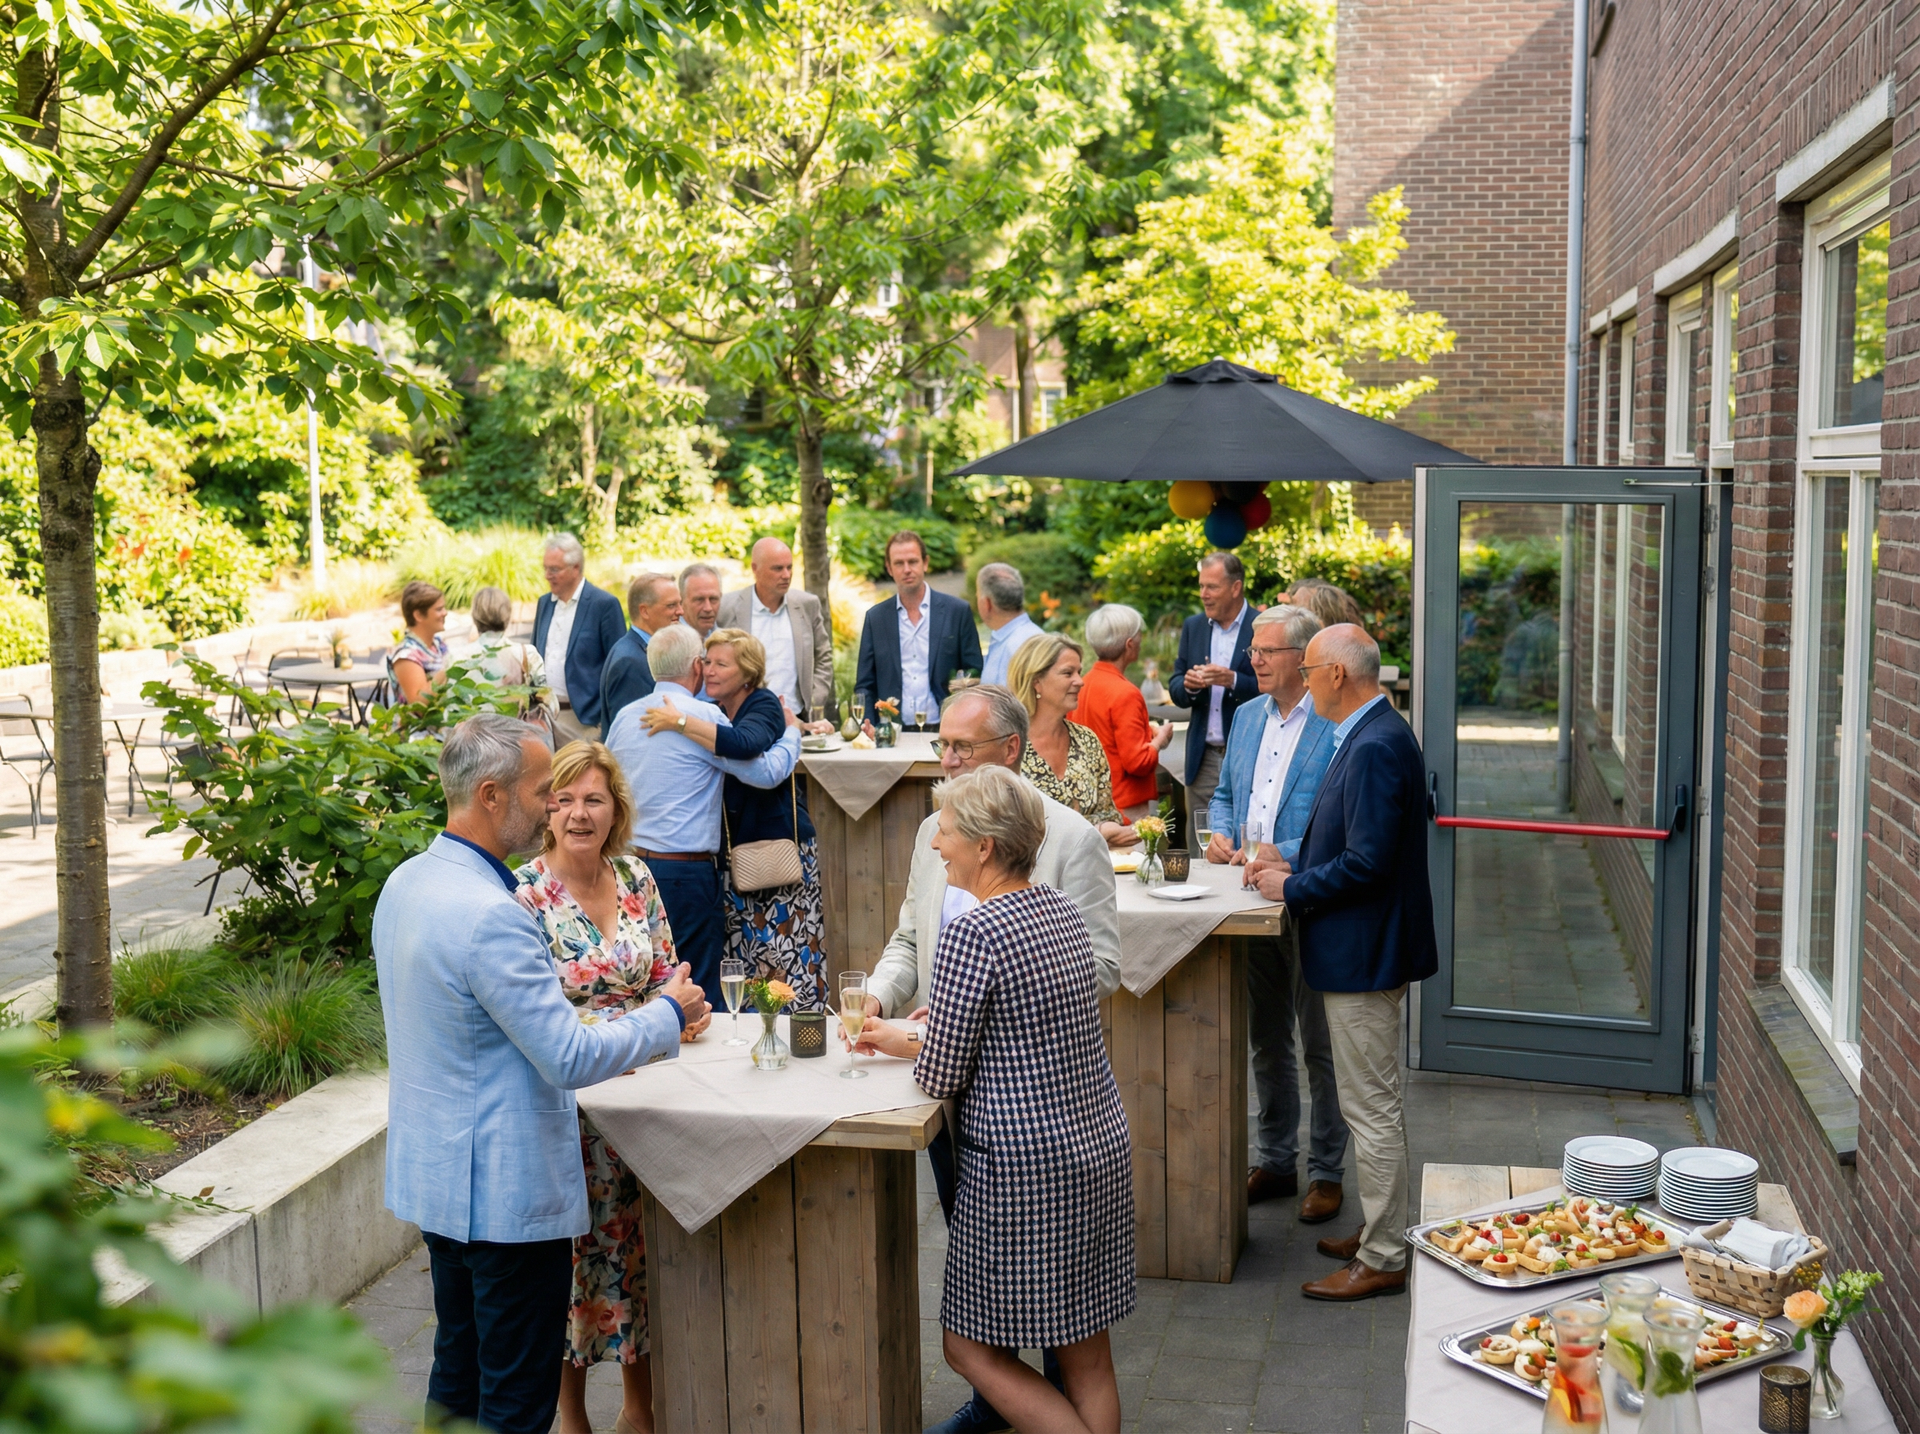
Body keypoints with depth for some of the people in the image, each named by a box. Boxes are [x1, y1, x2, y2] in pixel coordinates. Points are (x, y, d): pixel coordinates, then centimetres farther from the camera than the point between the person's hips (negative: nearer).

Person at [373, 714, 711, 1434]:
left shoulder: (406, 882, 4)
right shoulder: (490, 915, -27)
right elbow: (570, 1059, -24)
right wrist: (669, 1015, -9)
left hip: (435, 1171, 10)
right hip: (506, 1189, -10)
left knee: (459, 1365, 21)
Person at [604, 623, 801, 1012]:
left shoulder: (624, 717, 8)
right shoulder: (706, 715, -11)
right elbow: (767, 772, -7)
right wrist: (791, 732, 11)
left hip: (630, 860, 7)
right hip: (685, 871, -7)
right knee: (698, 992, 0)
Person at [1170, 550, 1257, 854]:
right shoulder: (1193, 627, 11)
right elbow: (1176, 692, 10)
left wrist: (1233, 680, -23)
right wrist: (1188, 684, -12)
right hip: (1203, 758, 5)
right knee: (1198, 849, 6)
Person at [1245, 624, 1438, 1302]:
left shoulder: (1376, 748, -23)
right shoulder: (1371, 736, 10)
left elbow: (1366, 862, -26)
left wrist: (1292, 887, -14)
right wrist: (1294, 865, 9)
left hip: (1364, 955, -11)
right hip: (1365, 948, 11)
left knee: (1372, 1108, -1)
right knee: (1374, 1102, 20)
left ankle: (1382, 1260, 10)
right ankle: (1380, 1231, 32)